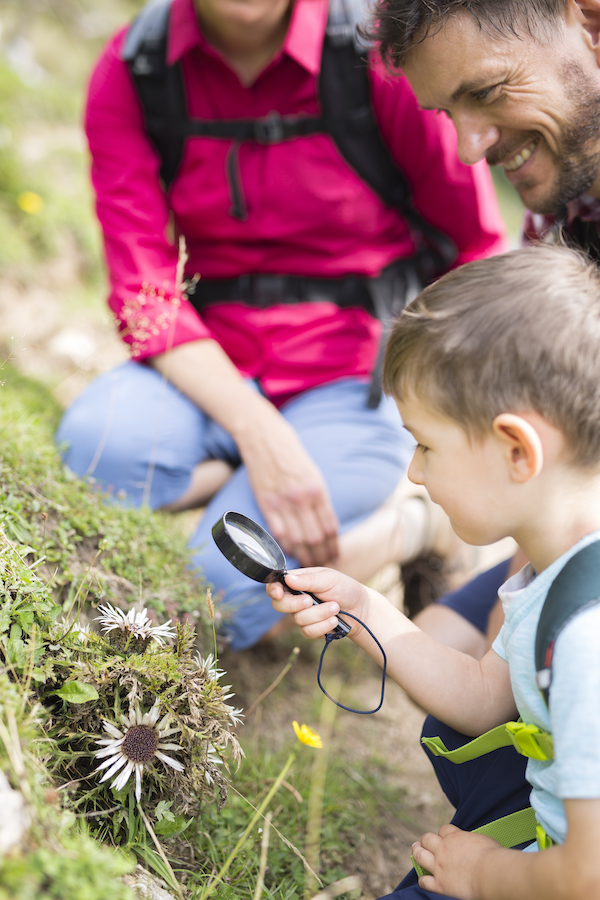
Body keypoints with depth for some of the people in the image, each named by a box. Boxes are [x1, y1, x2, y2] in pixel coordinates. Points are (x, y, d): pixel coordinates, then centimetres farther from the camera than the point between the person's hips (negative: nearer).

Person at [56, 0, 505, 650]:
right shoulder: (130, 72, -5)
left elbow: (478, 248, -3)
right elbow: (144, 291, -10)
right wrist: (258, 433, -23)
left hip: (357, 368, -2)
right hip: (212, 368, 3)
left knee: (218, 603, -19)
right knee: (96, 447, -30)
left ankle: (424, 520, 6)